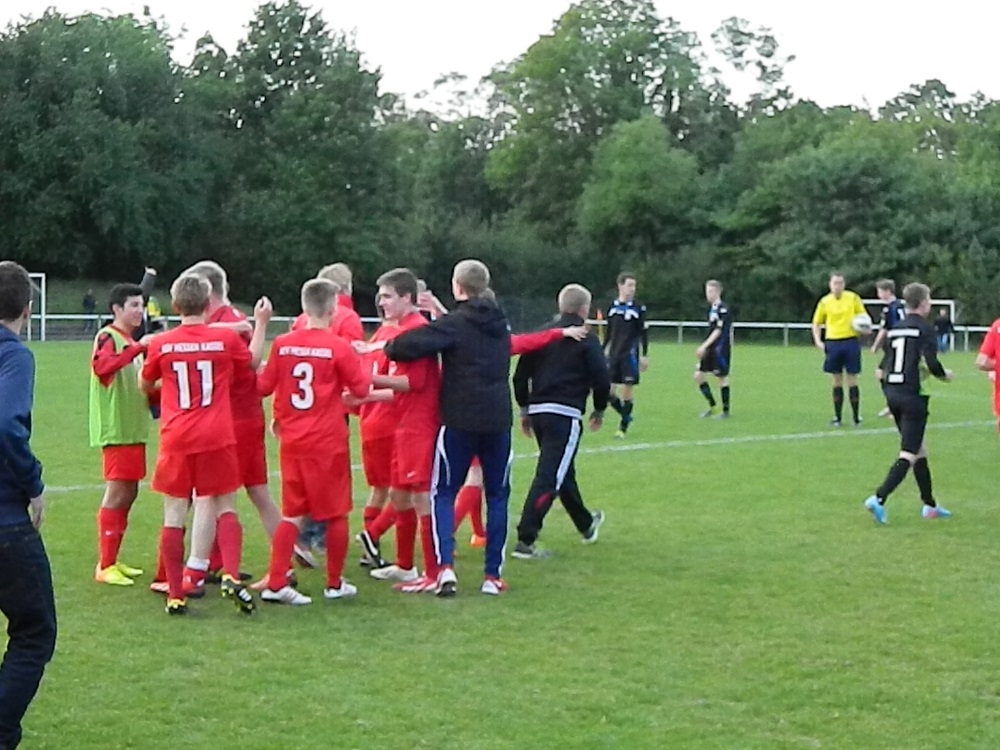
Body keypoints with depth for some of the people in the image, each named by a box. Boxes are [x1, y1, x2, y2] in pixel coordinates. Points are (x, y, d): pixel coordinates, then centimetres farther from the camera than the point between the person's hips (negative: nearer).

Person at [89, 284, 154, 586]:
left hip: (133, 429, 9)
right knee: (116, 493, -8)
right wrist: (139, 347, -34)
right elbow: (101, 365, -31)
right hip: (115, 430, -9)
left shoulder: (131, 342, 18)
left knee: (128, 493, 12)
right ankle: (105, 566, -4)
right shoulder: (108, 337, -9)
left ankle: (113, 560, 21)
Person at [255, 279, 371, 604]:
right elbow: (361, 388, -4)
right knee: (336, 513, 10)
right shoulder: (338, 347, -11)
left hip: (292, 440, 4)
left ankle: (276, 583, 0)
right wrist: (363, 370, 15)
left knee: (292, 513, 9)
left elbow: (264, 386, 5)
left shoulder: (282, 344, -1)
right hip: (329, 441, -4)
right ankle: (335, 583, 18)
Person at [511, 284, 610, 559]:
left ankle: (586, 524, 42)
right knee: (549, 478, -9)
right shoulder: (586, 340, -4)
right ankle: (525, 541, -16)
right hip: (565, 413, -7)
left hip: (537, 411, 7)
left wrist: (525, 409, 20)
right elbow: (601, 379, -7)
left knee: (563, 471, 23)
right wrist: (599, 410, 10)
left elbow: (520, 375, 12)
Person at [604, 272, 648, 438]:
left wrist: (644, 355, -6)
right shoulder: (612, 307, 7)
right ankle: (627, 416, 21)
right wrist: (603, 352, 14)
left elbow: (643, 334, -2)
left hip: (630, 355, -3)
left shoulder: (638, 308, -3)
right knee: (608, 392, -1)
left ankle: (623, 427, 10)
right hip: (613, 355, 4)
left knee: (627, 392, -2)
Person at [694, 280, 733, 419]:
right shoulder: (712, 308, 12)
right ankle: (712, 407, 14)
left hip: (721, 349, -9)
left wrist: (704, 346, -23)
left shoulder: (724, 309, -14)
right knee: (698, 375, 4)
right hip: (711, 349, 9)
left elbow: (718, 331, -19)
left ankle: (726, 411, 9)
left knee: (722, 378, -1)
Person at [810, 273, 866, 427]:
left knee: (852, 380, 2)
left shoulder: (853, 298, 0)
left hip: (851, 341, -1)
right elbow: (816, 323, 11)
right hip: (832, 343, 1)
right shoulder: (825, 302, 3)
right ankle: (837, 417, 13)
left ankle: (856, 416, 10)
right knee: (837, 381, 7)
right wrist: (818, 341, -2)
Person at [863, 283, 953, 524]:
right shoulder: (925, 329, -8)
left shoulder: (895, 330, 12)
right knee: (909, 455, -6)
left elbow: (881, 371, 11)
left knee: (919, 450, 19)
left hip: (892, 393, 8)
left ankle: (930, 505, 25)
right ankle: (879, 499, -21)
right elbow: (932, 364, -16)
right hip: (913, 396, -8)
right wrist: (945, 375, 3)